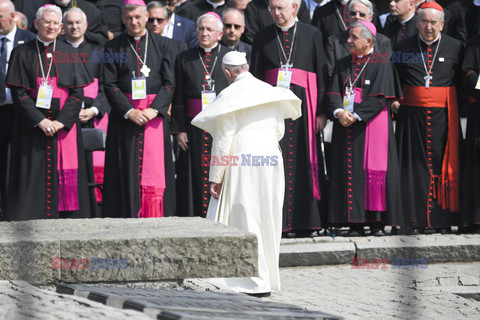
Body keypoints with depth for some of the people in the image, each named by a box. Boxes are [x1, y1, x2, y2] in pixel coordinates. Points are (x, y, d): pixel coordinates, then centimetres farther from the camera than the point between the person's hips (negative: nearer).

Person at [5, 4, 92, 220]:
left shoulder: (69, 54, 9)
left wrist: (61, 121, -12)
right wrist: (40, 121, -15)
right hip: (32, 127, -2)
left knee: (65, 177, -3)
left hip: (64, 125, 2)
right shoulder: (23, 54, 4)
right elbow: (18, 93, -3)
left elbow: (77, 93, 3)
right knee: (34, 176, -4)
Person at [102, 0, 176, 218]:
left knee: (155, 173, -5)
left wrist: (154, 110, -10)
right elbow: (109, 84, 0)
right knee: (127, 173, -4)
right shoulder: (113, 47, 6)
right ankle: (127, 219, -2)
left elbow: (169, 83, 4)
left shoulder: (162, 44, 9)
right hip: (124, 116, 0)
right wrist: (129, 111, -12)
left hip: (155, 115, 1)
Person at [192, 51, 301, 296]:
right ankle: (268, 278, 17)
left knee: (243, 221, -1)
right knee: (267, 220, 12)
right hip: (271, 160, 6)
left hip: (241, 163, -6)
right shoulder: (272, 93, 9)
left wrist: (215, 177, -6)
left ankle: (254, 282, -4)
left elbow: (223, 139, -10)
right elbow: (280, 130, 16)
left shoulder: (230, 96, -7)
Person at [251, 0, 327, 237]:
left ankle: (303, 222, 4)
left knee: (302, 160, -1)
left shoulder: (311, 35, 6)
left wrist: (321, 111, -3)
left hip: (302, 103, -1)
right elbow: (255, 75, 8)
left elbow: (322, 74, 4)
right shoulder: (263, 37, 10)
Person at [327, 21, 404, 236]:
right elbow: (333, 92, 6)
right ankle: (355, 223, 1)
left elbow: (379, 98, -10)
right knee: (350, 171, 0)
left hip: (372, 124, -4)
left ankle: (376, 221, -3)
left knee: (374, 170, -7)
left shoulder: (381, 65, 0)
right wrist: (339, 112, -14)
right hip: (345, 126, 4)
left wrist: (356, 115, -18)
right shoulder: (343, 65, 15)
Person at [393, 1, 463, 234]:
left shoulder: (455, 48, 3)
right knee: (415, 166, 0)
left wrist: (456, 107, -3)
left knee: (442, 163, -1)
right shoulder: (403, 48, 6)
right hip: (413, 115, 1)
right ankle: (415, 221, 2)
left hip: (443, 116, -1)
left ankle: (441, 219, 4)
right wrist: (394, 100, 1)